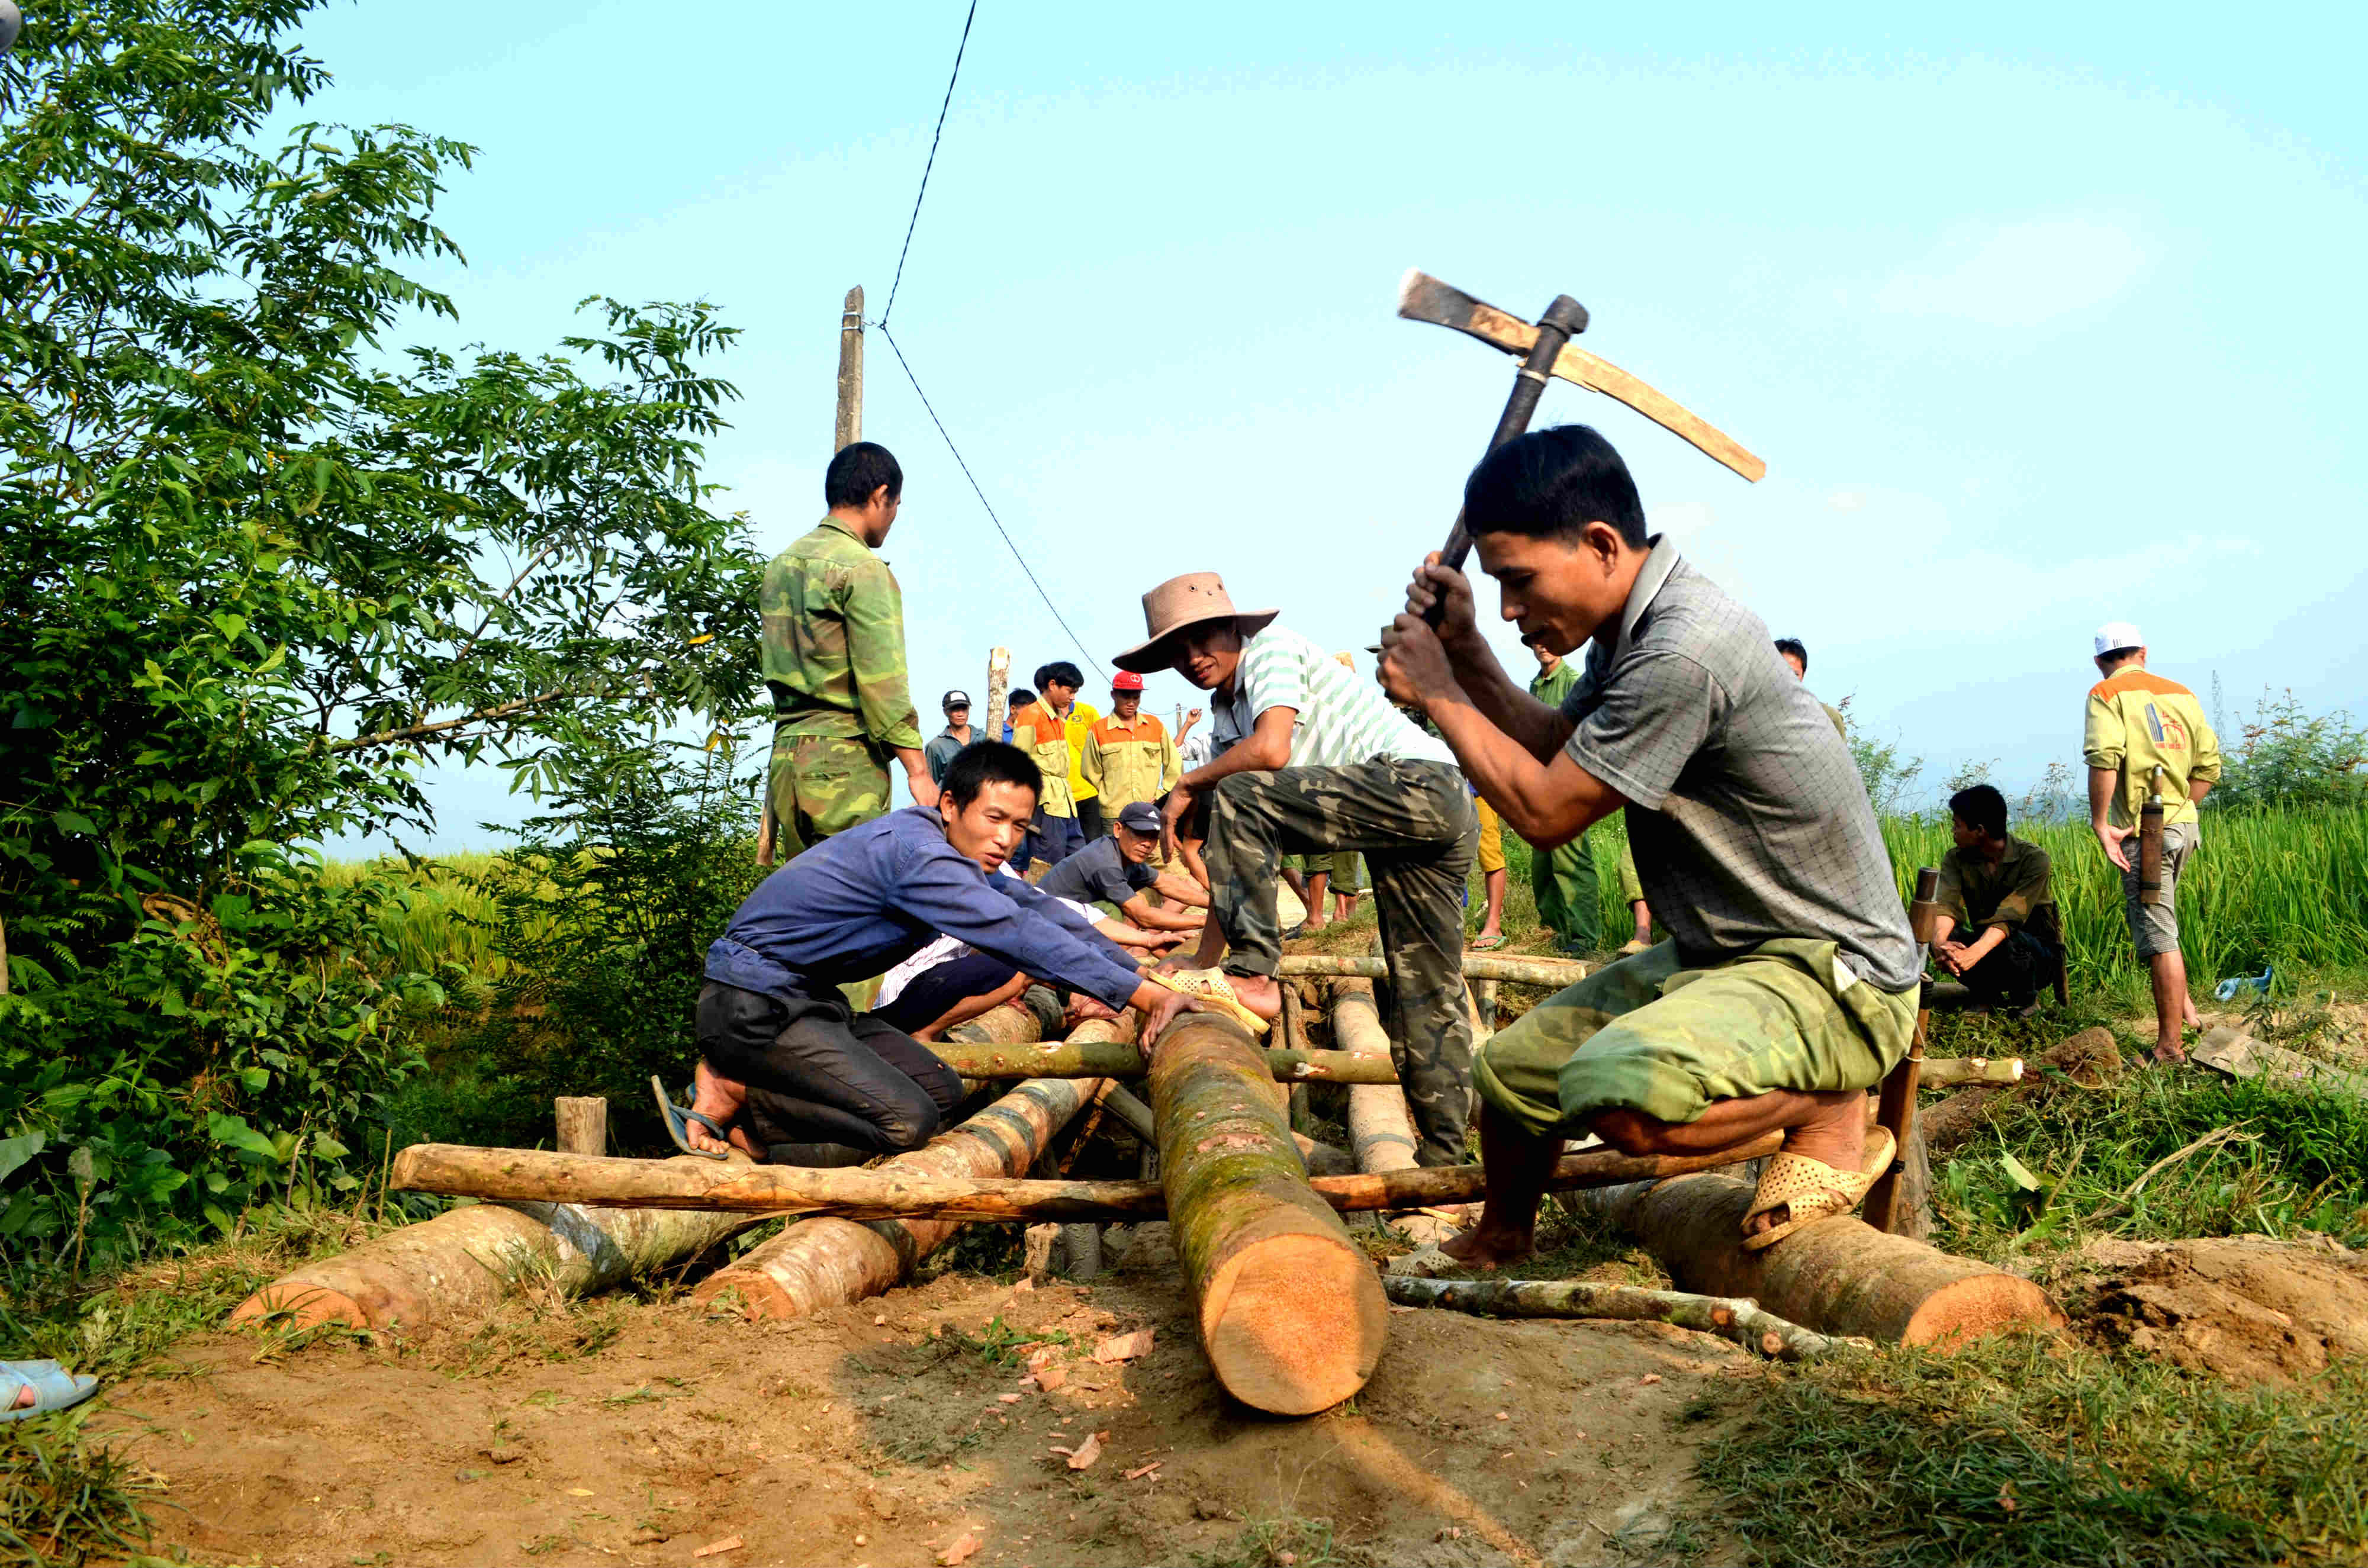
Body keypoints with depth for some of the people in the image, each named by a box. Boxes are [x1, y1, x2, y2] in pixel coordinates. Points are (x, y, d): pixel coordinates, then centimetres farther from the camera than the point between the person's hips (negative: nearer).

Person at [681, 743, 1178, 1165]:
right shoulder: (915, 851, -25)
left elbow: (1032, 905, 15)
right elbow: (1018, 934, -29)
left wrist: (1126, 970, 9)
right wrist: (1145, 994, -28)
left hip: (810, 997, 10)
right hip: (754, 1004, -10)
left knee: (942, 1091, 5)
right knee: (907, 1121, -20)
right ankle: (735, 1093, -9)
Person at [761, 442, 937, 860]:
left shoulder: (781, 565, 16)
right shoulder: (863, 568, -9)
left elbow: (780, 668, 17)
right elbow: (883, 682, -15)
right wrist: (919, 771, -14)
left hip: (785, 756, 8)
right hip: (845, 759, -8)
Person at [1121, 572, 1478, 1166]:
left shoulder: (1273, 647, -3)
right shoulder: (1225, 720, 19)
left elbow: (1272, 748, -23)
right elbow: (1238, 865, 16)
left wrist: (1188, 785, -5)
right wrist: (1198, 970, 11)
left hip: (1422, 779, -10)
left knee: (1238, 798, -20)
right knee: (1429, 995, 12)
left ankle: (1253, 978, -16)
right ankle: (1442, 1156, 20)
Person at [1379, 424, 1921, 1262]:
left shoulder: (1684, 652, -27)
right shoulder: (1631, 630, 5)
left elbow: (1545, 810, -18)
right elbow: (1556, 749, 18)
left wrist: (1439, 694, -6)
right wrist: (1465, 652, 6)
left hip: (1835, 979, -10)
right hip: (1723, 953, 10)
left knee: (1617, 1094, -35)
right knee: (1512, 1067, 10)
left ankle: (1832, 1110, -5)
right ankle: (1497, 1244, 39)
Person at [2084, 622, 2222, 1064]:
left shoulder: (2106, 694, -4)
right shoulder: (2180, 693, 13)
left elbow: (2104, 757, -21)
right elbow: (2208, 765, 8)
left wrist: (2100, 824, -17)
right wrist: (2180, 808, 13)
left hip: (2142, 830, -7)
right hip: (2184, 827, 7)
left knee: (2159, 938, -4)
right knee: (2160, 921, 27)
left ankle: (2170, 1048, 1)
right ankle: (2183, 1005, 27)